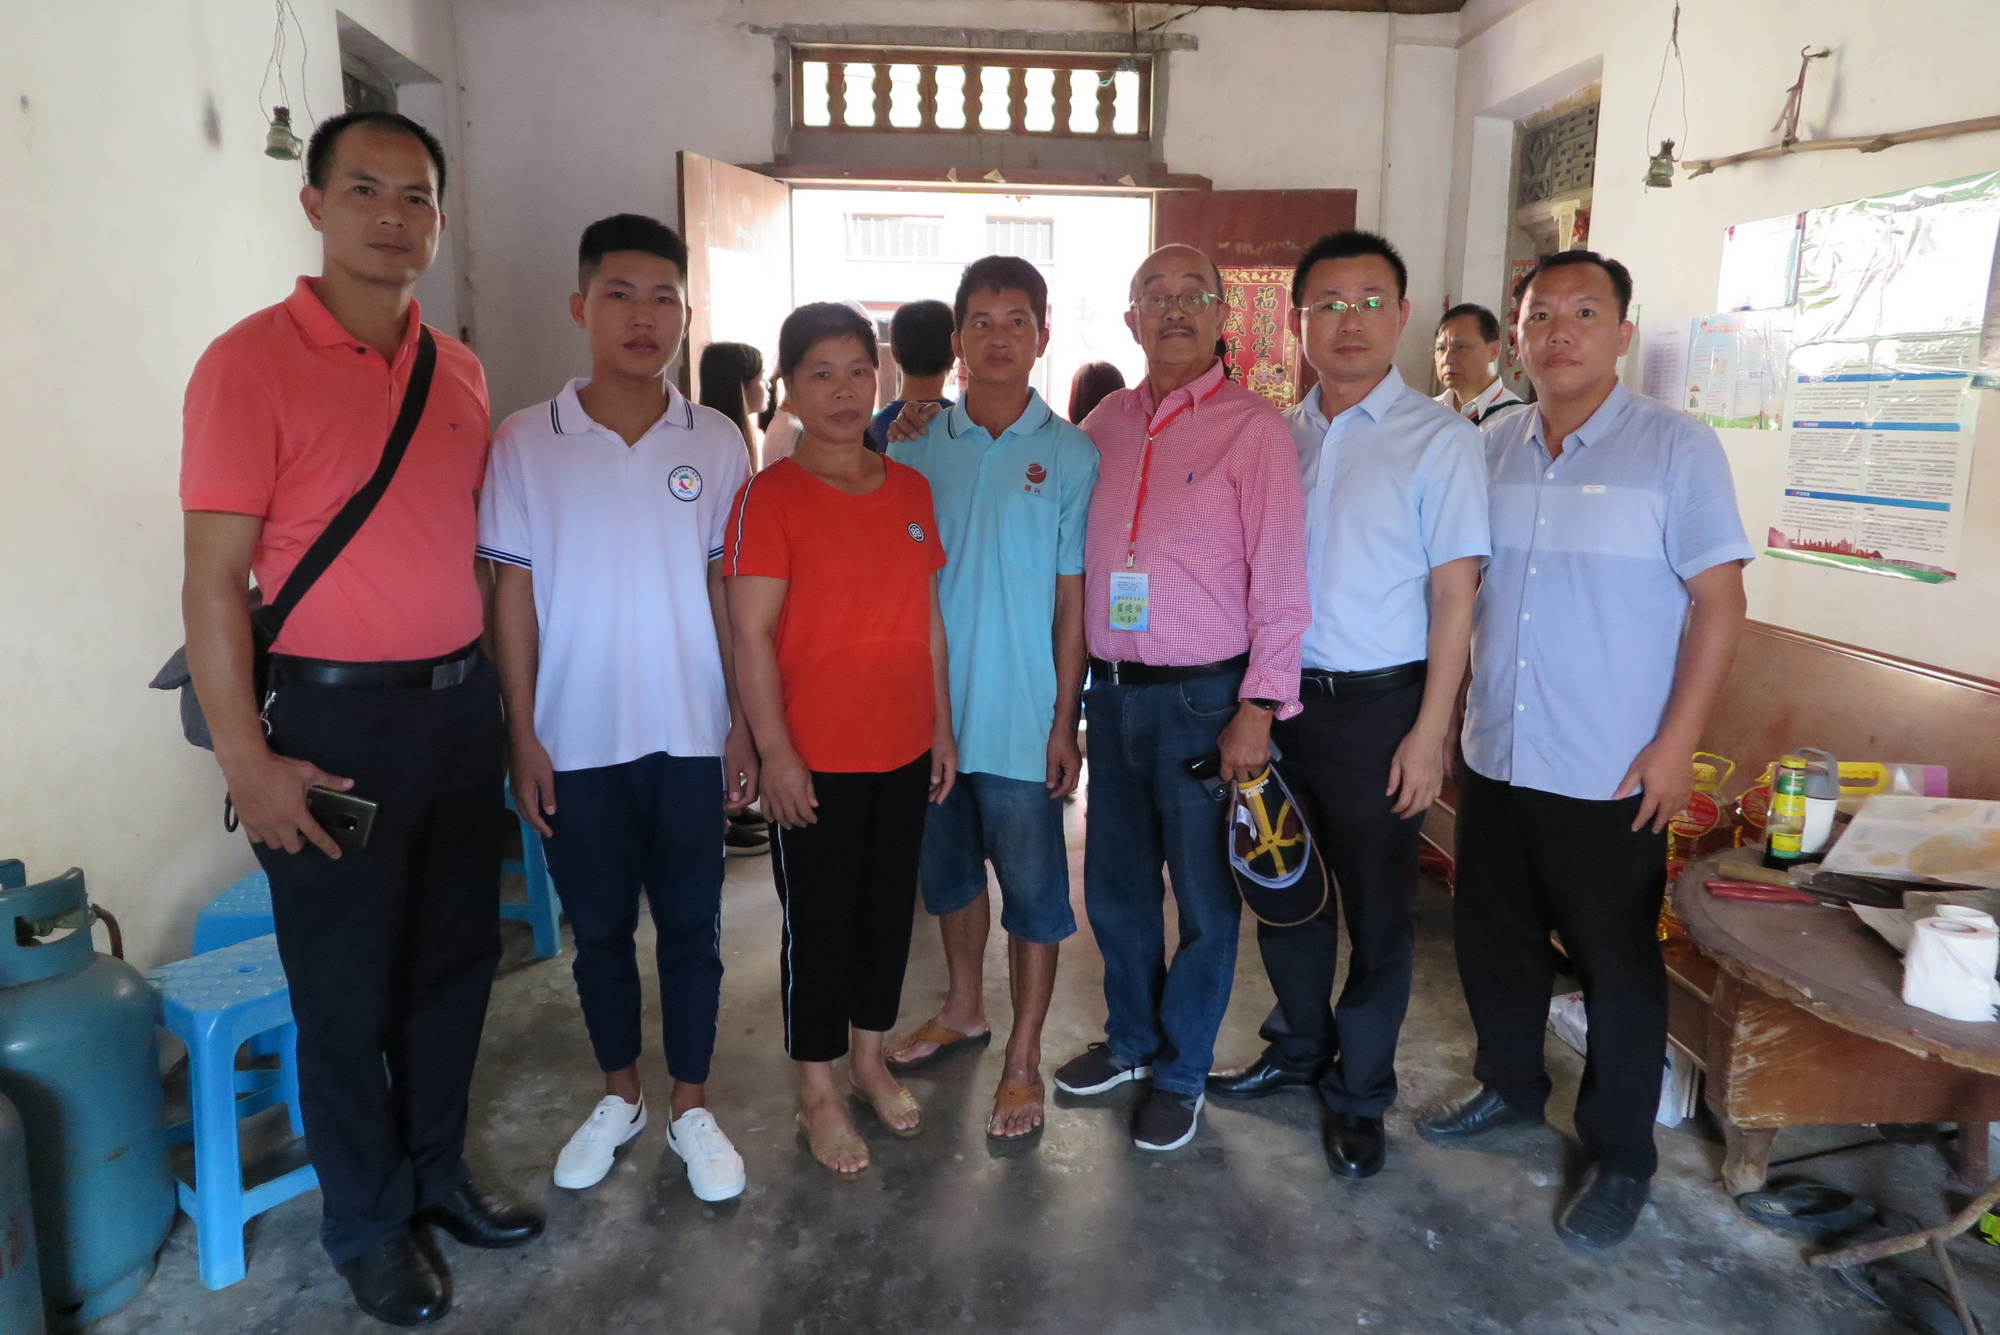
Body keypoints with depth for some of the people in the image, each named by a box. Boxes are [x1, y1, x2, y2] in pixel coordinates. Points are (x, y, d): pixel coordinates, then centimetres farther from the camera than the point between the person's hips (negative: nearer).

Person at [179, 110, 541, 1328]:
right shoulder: (252, 363, -10)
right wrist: (246, 759, -15)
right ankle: (367, 1225, 30)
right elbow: (214, 575, -12)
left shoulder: (460, 371, 8)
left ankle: (438, 1171, 37)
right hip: (333, 720, -5)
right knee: (348, 988, 9)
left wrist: (501, 698, 10)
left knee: (457, 959, 16)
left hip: (461, 703, 6)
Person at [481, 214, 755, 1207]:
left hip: (689, 736, 0)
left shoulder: (716, 444, -1)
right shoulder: (526, 443, -3)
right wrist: (522, 737, -4)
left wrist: (743, 722, -1)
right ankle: (618, 1097, 35)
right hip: (577, 741, 0)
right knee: (599, 929, 14)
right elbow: (512, 595, -1)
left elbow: (727, 591, 2)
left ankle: (691, 1108, 28)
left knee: (690, 927, 10)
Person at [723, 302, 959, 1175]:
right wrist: (775, 753, -15)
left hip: (904, 751, 5)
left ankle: (870, 1060, 37)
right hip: (815, 759, -5)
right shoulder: (770, 496, -10)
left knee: (889, 907, 16)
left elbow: (928, 618, 11)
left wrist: (941, 726, 10)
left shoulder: (911, 490, 6)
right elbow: (752, 636, -12)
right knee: (818, 921, 8)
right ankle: (818, 1091, 27)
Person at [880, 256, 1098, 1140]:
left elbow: (1072, 598, -4)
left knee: (1032, 886, 6)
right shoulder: (917, 447, 3)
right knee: (948, 866, 19)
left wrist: (1065, 721, -7)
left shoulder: (1070, 456, -5)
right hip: (929, 708, 4)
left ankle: (1023, 1058, 23)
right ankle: (964, 1008, 42)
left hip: (1021, 718, -3)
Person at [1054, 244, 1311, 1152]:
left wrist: (1257, 711, -14)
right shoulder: (1105, 423, 8)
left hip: (1204, 699, -5)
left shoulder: (1254, 428, -7)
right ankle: (1131, 1038, 39)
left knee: (1205, 898, 8)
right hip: (1112, 691, 5)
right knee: (1114, 883, 17)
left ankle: (1181, 1072, 28)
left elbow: (1279, 581, -10)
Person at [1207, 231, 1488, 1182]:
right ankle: (1300, 1045, 39)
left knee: (1376, 911, 8)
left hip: (1378, 707, -4)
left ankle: (1358, 1089, 28)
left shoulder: (1439, 439, -6)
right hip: (1280, 698, 5)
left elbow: (1455, 596, -9)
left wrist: (1430, 731, -13)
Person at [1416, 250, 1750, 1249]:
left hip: (1611, 775, -4)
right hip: (1495, 756, 5)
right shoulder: (1492, 448, 6)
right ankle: (1510, 1087, 42)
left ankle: (1620, 1159, 28)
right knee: (1492, 940, 18)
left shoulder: (1676, 448, -7)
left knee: (1616, 968, 8)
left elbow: (1718, 602, -8)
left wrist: (1674, 743, -13)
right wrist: (1446, 712, 7)